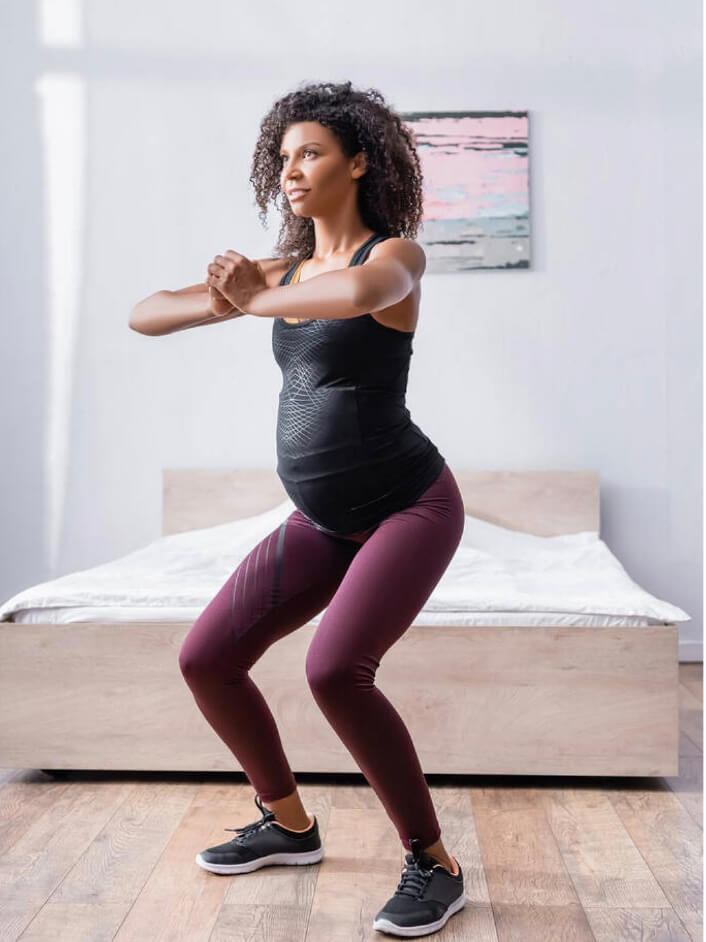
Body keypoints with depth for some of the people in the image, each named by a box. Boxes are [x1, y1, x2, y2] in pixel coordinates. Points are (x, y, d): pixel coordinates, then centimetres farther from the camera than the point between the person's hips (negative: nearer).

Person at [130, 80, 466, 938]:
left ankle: (434, 864, -9)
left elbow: (360, 292, -41)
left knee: (334, 673, -29)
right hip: (327, 519, 7)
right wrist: (221, 300, -21)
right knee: (205, 660, 1)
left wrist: (253, 300, -24)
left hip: (412, 505, -7)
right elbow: (143, 316, 0)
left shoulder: (399, 252, -12)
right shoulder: (284, 271, 7)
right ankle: (290, 824, 21)